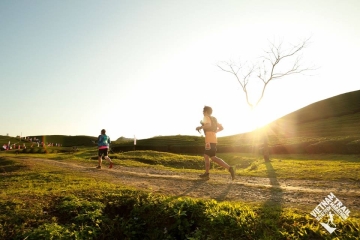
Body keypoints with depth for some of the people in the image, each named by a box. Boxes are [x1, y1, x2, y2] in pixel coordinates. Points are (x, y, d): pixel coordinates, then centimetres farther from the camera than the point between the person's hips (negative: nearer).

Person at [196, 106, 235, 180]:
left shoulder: (206, 117, -2)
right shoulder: (214, 119, 22)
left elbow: (208, 125, -24)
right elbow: (221, 128, 22)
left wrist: (200, 127, -12)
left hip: (210, 140, -9)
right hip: (213, 139, 9)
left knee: (213, 158, -11)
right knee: (206, 156, 16)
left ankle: (229, 168, -20)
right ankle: (206, 174, 17)